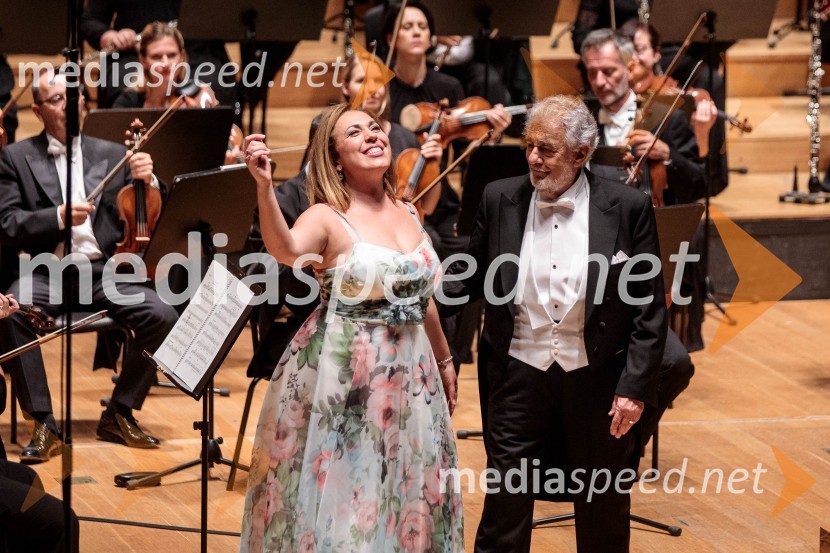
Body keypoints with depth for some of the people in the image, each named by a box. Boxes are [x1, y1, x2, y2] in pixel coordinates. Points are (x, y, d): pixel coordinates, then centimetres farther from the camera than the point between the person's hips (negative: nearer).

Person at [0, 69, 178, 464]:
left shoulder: (112, 155, 14)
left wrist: (148, 182, -11)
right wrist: (59, 216, -20)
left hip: (105, 270, 2)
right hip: (48, 272, -2)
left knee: (162, 316, -24)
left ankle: (120, 413, -5)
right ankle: (43, 423, -21)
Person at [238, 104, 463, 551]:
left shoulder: (407, 214, 7)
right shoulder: (326, 218, -11)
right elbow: (286, 250, -34)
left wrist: (444, 359, 25)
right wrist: (264, 186, -49)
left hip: (407, 375, 6)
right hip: (341, 377, -5)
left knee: (403, 496, 13)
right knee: (341, 494, 1)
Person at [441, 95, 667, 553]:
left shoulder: (628, 208, -7)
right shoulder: (500, 199, -1)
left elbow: (649, 309, -5)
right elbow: (472, 275, 7)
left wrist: (635, 387, -11)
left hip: (596, 379, -1)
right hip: (519, 374, 1)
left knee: (603, 509, 13)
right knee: (505, 501, 4)